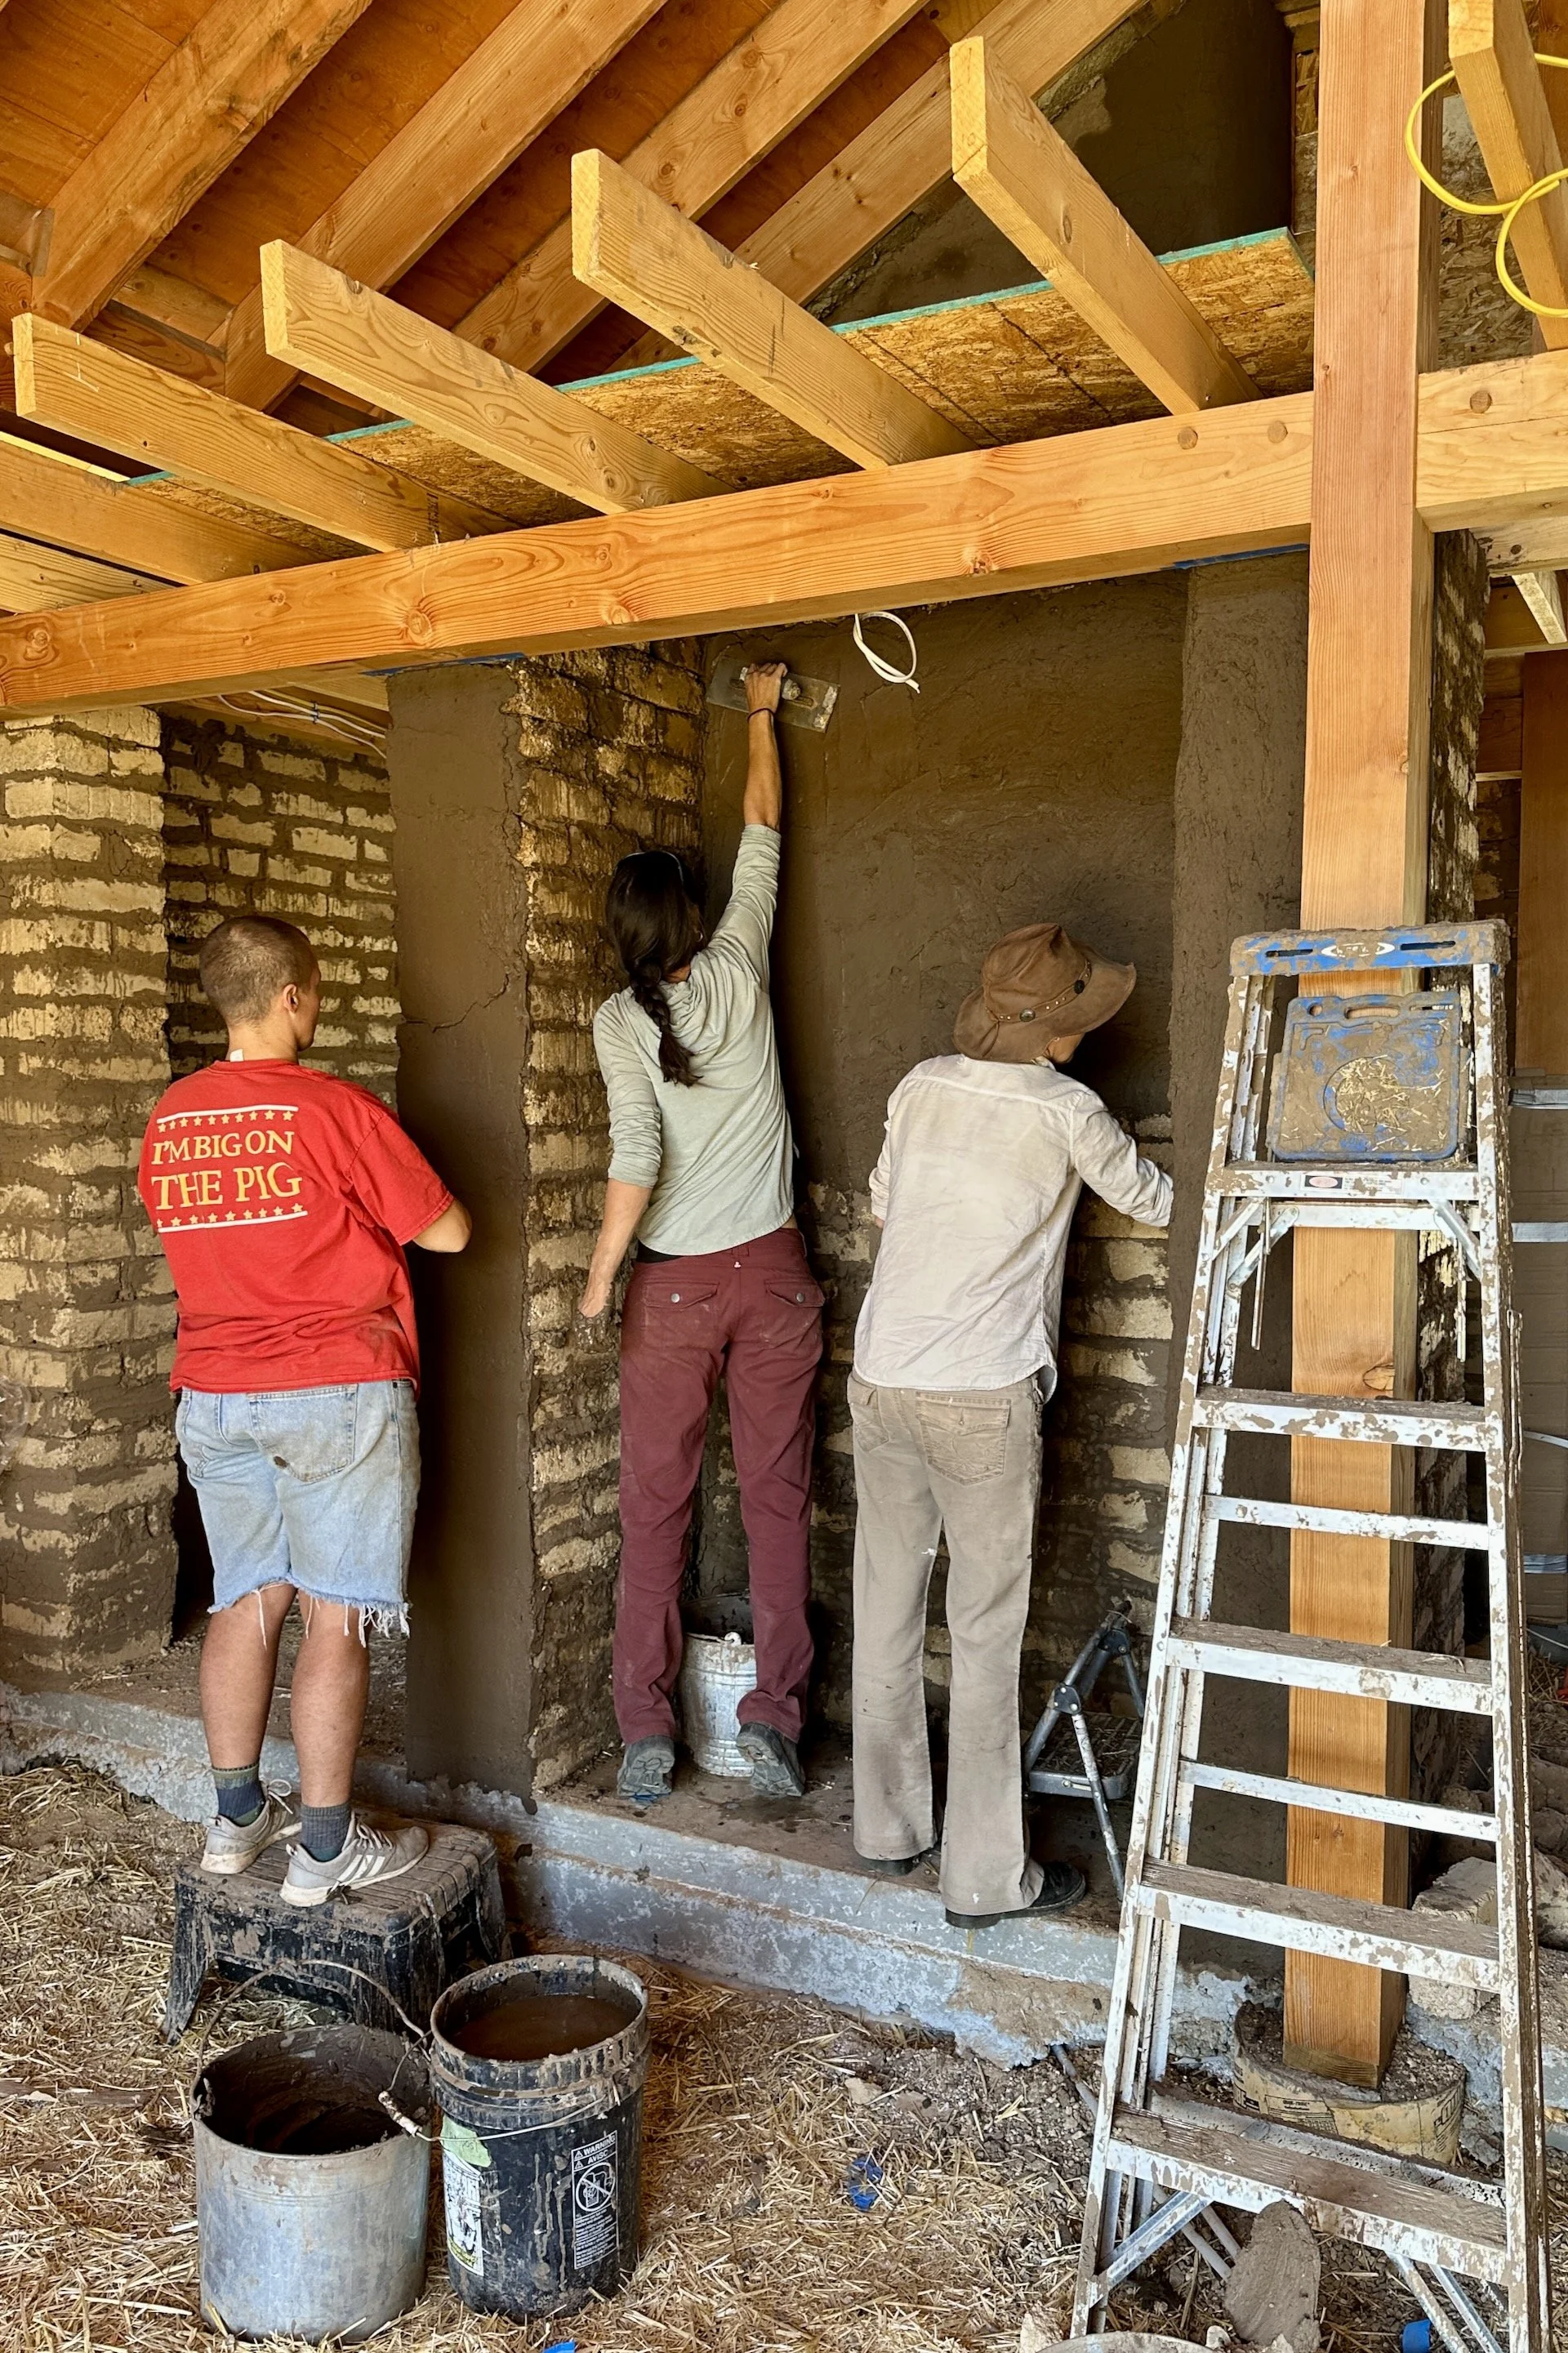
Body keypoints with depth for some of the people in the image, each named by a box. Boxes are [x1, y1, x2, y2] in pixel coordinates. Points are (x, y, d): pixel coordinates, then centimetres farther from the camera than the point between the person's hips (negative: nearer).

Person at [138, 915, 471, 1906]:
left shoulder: (169, 1119, 5)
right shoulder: (337, 1110, -13)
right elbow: (449, 1231, -8)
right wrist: (379, 1204, 11)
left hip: (215, 1396, 6)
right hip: (339, 1394, -6)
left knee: (247, 1599, 16)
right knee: (336, 1615, 2)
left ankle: (238, 1817, 25)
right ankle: (326, 1845, 10)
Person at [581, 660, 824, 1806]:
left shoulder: (623, 1020, -9)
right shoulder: (739, 970, -1)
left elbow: (637, 1158, -18)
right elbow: (763, 832, 13)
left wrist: (599, 1279, -9)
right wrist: (763, 711, 25)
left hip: (674, 1284, -2)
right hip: (771, 1272, 2)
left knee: (655, 1510, 7)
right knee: (778, 1499, 7)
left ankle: (646, 1733, 12)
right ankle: (775, 1716, 9)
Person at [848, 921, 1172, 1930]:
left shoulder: (922, 1086, 6)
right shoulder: (1065, 1111, -8)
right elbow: (1158, 1204, 7)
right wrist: (1145, 1157, 27)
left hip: (881, 1379, 6)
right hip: (982, 1394, -6)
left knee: (888, 1612, 15)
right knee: (986, 1632, 5)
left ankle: (889, 1829, 30)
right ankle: (986, 1875, 16)